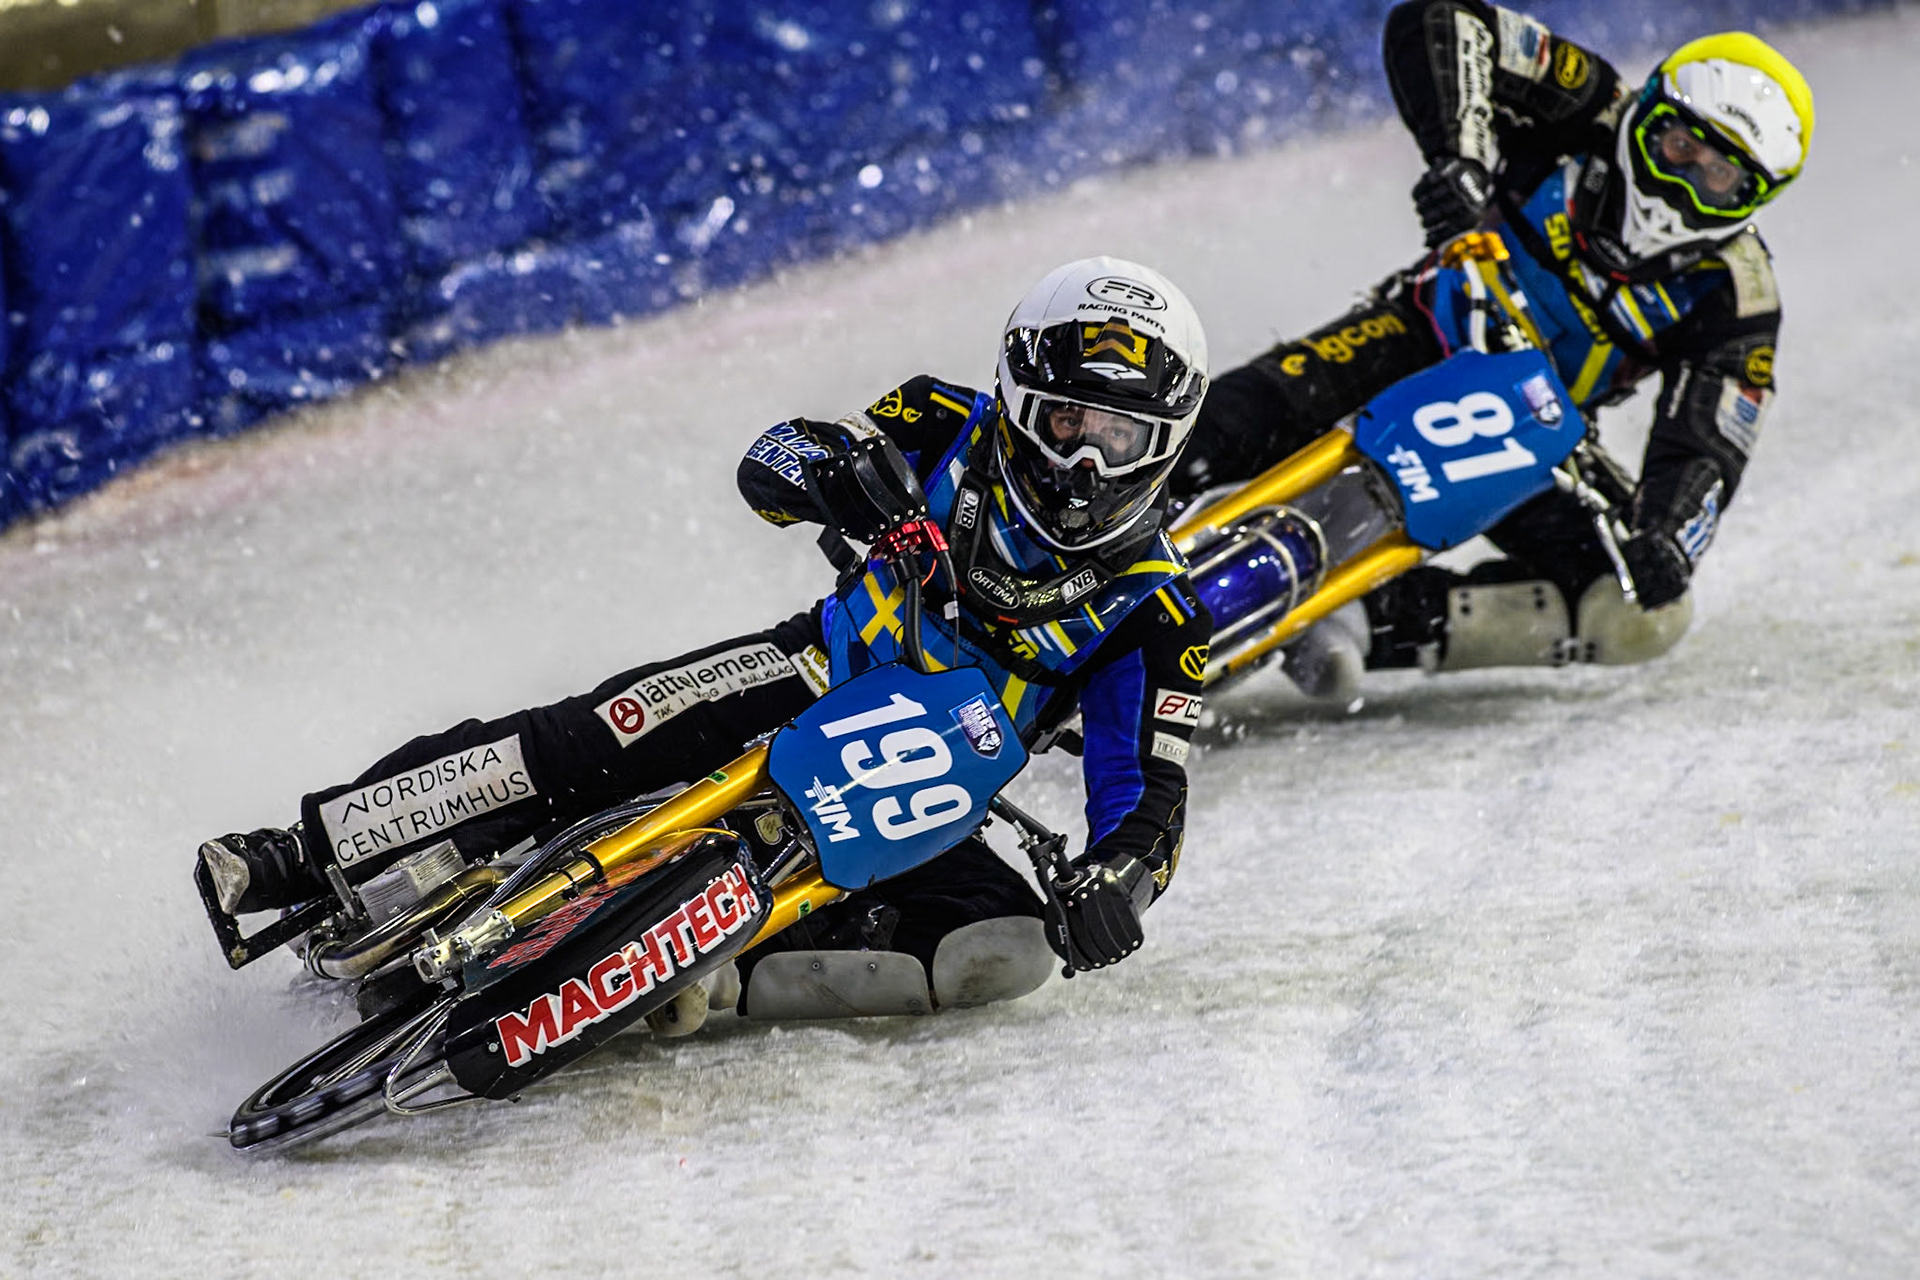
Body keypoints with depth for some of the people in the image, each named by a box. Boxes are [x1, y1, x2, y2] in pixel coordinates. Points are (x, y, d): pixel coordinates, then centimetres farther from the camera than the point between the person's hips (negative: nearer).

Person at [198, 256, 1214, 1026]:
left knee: (1007, 950, -30)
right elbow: (769, 460, -7)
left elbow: (1148, 796, -10)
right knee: (595, 739, -27)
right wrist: (831, 470, -31)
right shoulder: (954, 434, -3)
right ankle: (313, 853, -25)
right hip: (815, 684, 0)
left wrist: (1119, 875, -34)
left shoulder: (1152, 613, -7)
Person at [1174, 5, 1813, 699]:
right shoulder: (1595, 115, -18)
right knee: (1242, 421, -31)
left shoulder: (1734, 297, -16)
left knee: (1646, 616, -23)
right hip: (1432, 339, -1)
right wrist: (1458, 152, -43)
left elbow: (1702, 451, -22)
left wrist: (1665, 535, -45)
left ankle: (1379, 619, -29)